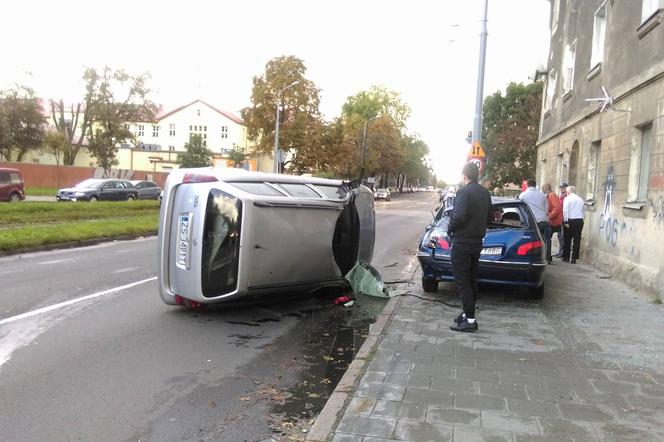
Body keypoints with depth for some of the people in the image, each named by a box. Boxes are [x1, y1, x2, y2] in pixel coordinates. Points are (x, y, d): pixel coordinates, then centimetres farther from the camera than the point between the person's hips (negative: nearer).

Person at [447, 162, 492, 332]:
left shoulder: (464, 192, -16)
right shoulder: (485, 193, 10)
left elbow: (459, 216, -26)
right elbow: (489, 216, 17)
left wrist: (450, 229, -10)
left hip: (462, 242, -8)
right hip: (477, 241, 8)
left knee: (462, 281, -5)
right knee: (471, 280, 15)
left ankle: (470, 320, -5)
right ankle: (468, 312, 23)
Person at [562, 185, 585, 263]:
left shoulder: (567, 198, -2)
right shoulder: (580, 199, 13)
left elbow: (565, 210, -12)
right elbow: (583, 209, 10)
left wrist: (566, 221, -11)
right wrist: (581, 218, 10)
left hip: (571, 221, -3)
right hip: (580, 221, 3)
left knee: (567, 239, 8)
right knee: (577, 240, 4)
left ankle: (566, 257, 13)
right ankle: (574, 258, 4)